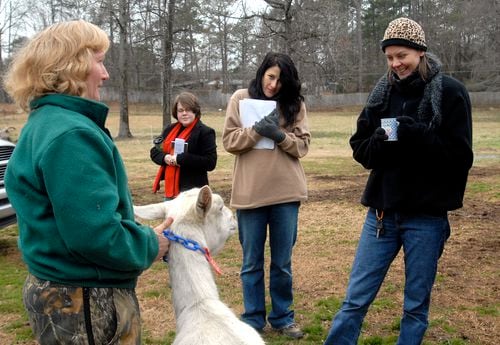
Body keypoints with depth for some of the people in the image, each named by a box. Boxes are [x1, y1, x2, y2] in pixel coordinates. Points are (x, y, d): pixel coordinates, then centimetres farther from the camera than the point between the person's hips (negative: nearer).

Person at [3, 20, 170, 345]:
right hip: (86, 303, -10)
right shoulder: (71, 135, -24)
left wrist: (140, 231, 11)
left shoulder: (45, 124, 9)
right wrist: (149, 244, -12)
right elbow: (96, 235, -29)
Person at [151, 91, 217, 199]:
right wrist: (165, 158, -6)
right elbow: (154, 151, 18)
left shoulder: (205, 132, -7)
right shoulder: (170, 130, 14)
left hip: (193, 190, -7)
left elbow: (210, 162, -15)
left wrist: (181, 159, -19)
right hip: (171, 188, 7)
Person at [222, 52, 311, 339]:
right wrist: (257, 131, -17)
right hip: (250, 192, -1)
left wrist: (279, 134, -17)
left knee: (283, 261, 11)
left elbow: (302, 144, 0)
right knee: (252, 262, 10)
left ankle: (283, 316, 27)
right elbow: (230, 141, -2)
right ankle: (253, 319, 24)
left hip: (286, 192, 1)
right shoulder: (241, 98, 2)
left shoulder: (295, 104, 5)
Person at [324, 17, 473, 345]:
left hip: (426, 216, -3)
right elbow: (360, 148, 7)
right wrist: (380, 142, -15)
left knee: (416, 306, 11)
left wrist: (418, 135, -24)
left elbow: (460, 156, -10)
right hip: (382, 211, 3)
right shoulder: (383, 92, 5)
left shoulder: (450, 92, -6)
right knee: (355, 300, 7)